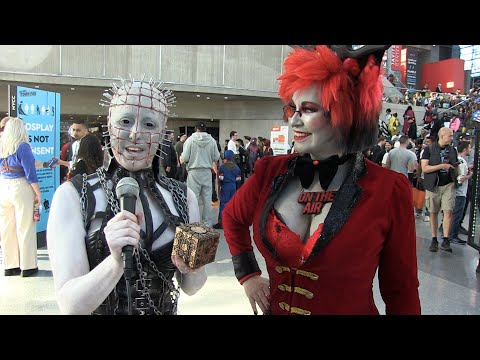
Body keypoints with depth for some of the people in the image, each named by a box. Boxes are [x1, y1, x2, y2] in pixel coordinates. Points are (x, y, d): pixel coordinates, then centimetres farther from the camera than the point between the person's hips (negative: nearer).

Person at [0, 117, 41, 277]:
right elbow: (30, 173, -14)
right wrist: (38, 193, -7)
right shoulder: (23, 146, -12)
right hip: (21, 188, -6)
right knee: (25, 228, 2)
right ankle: (28, 266, 10)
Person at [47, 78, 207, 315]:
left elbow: (189, 287, -2)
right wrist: (116, 262, -39)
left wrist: (192, 269, -22)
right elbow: (70, 306, -23)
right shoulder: (72, 196, -17)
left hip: (165, 310, 3)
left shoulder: (183, 197, -10)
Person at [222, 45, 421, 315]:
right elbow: (232, 218, 10)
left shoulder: (388, 190, -17)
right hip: (272, 307, 3)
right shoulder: (271, 172, -9)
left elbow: (401, 292, -9)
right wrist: (248, 274, 3)